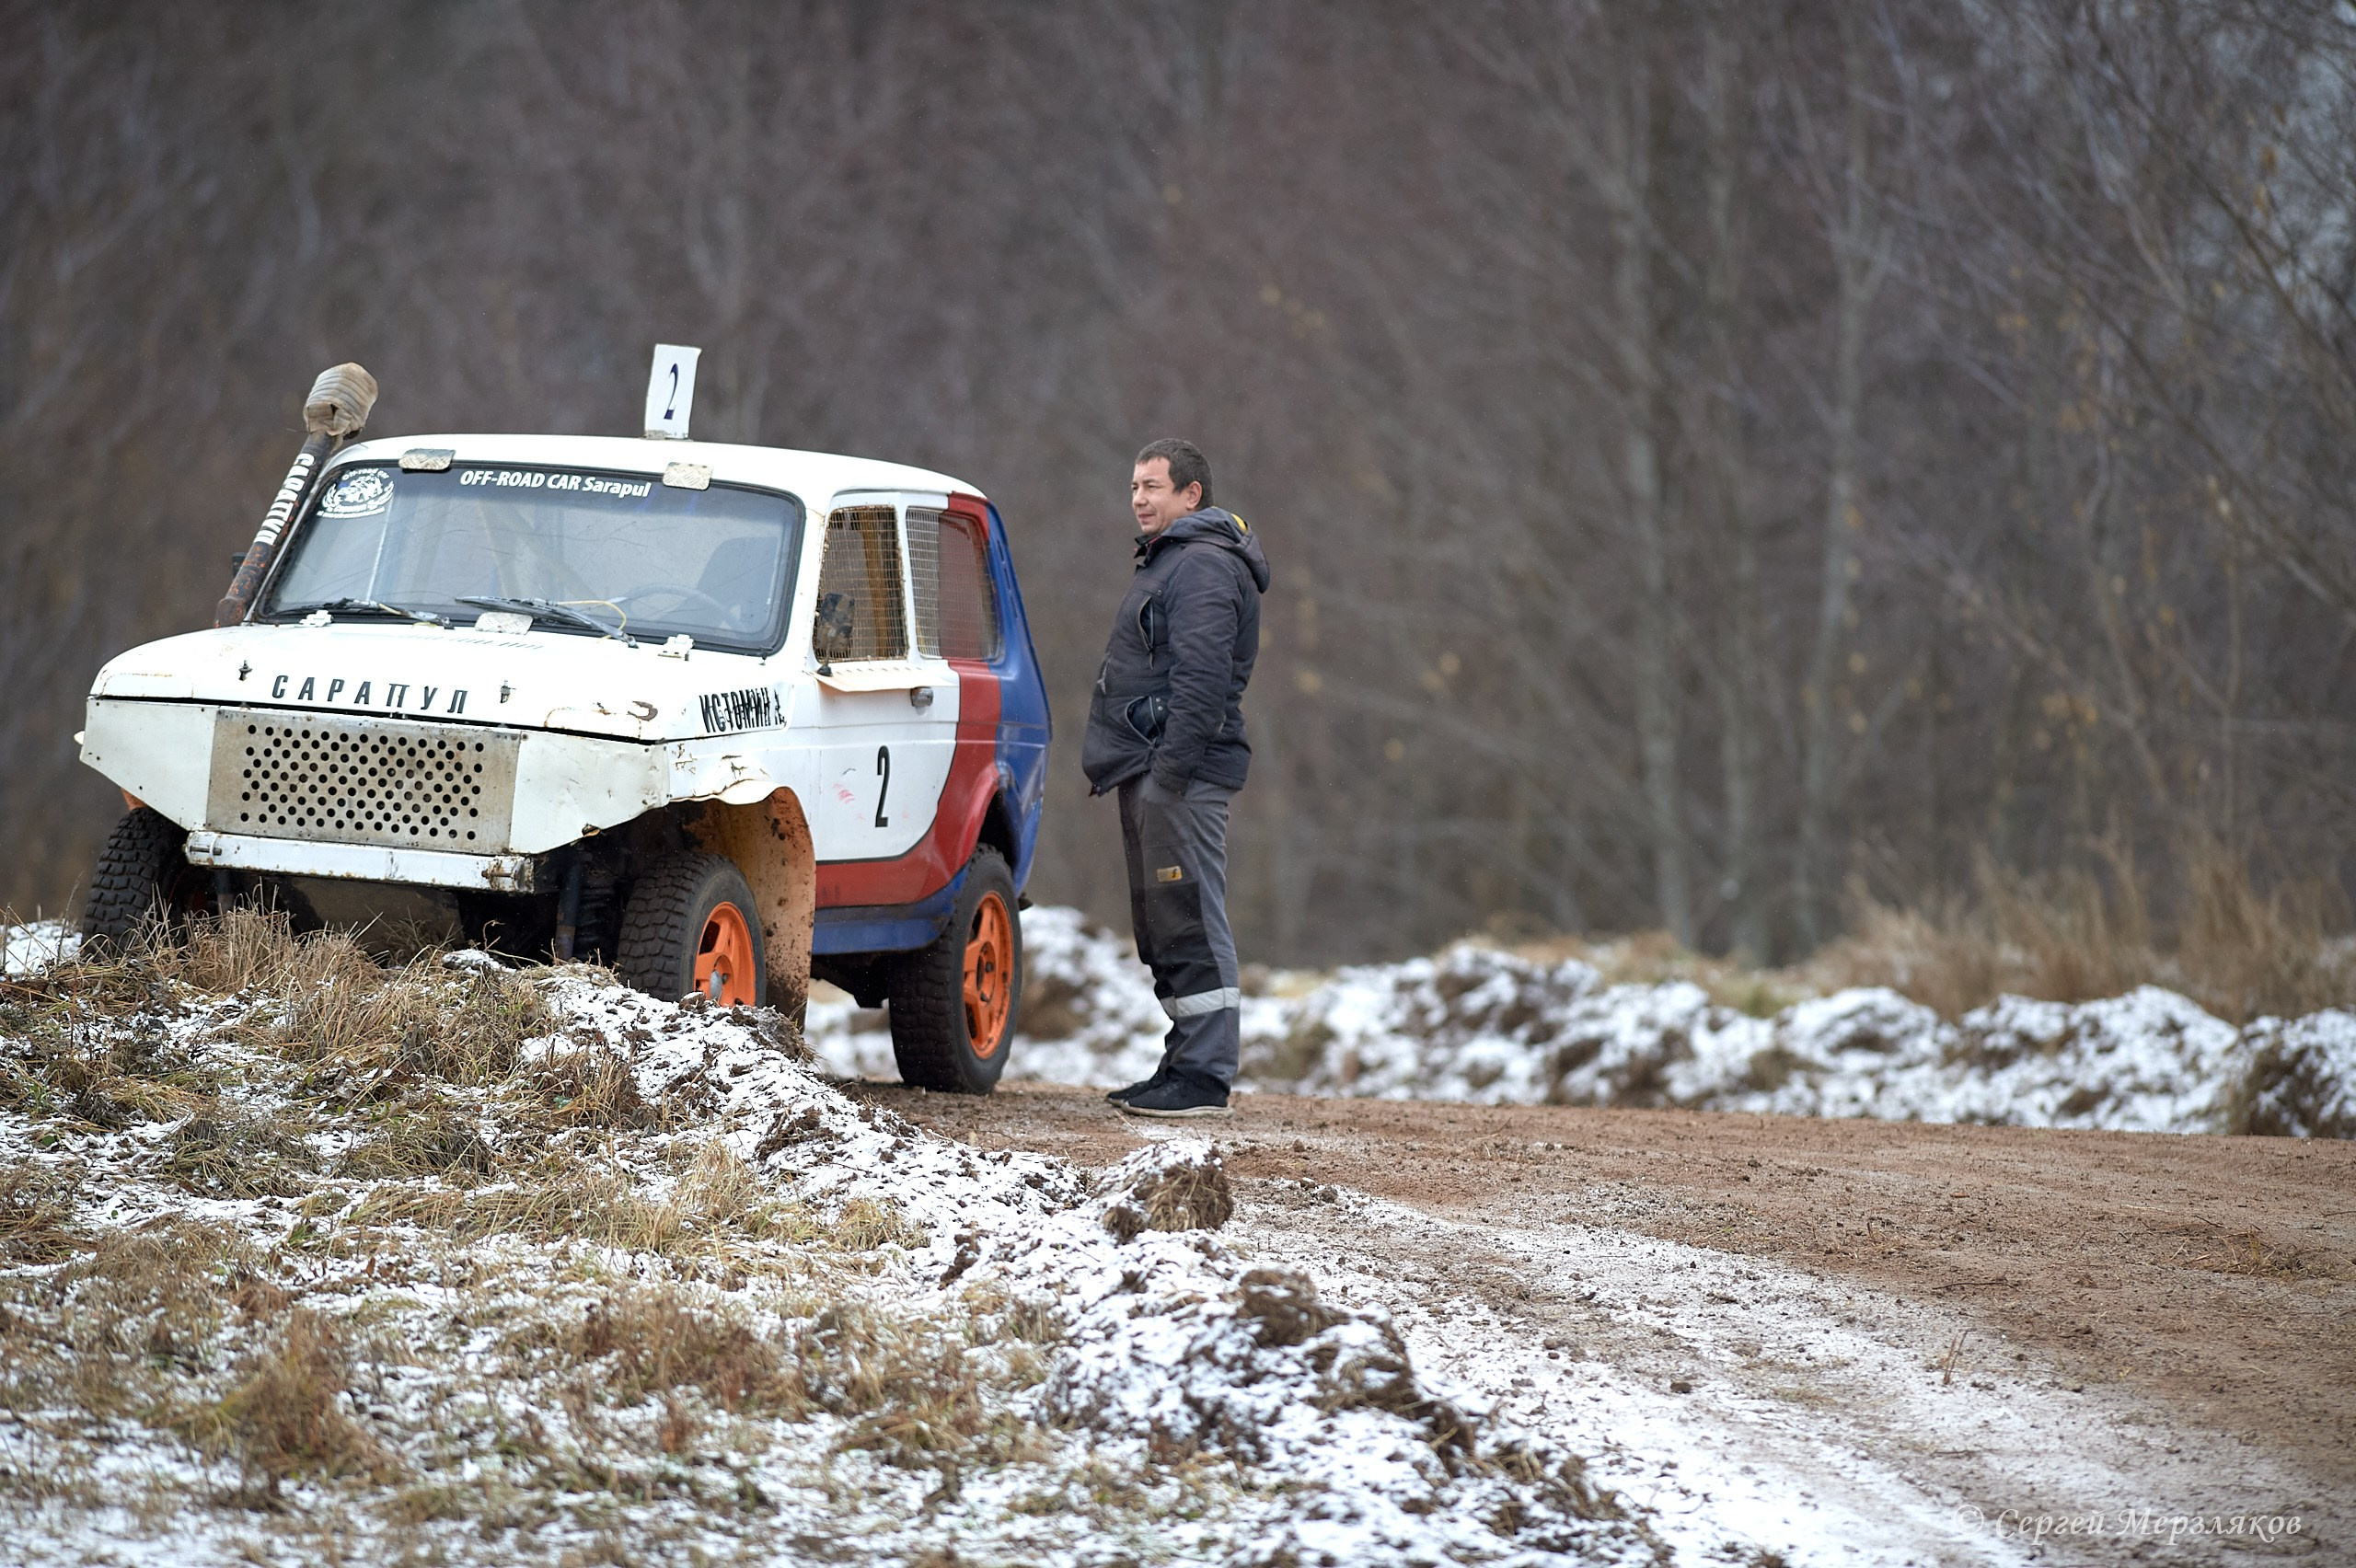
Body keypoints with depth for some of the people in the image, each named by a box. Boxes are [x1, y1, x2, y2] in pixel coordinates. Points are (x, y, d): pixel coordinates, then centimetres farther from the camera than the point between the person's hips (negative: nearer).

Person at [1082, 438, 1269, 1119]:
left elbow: (1201, 678, -22)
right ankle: (1185, 1065, 19)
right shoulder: (1168, 560, 22)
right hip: (1150, 770, 11)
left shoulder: (1204, 567, -13)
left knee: (1189, 923, -11)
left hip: (1180, 776, -11)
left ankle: (1203, 1079, -13)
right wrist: (1118, 762, 23)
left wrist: (1171, 765, -27)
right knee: (1162, 928, 14)